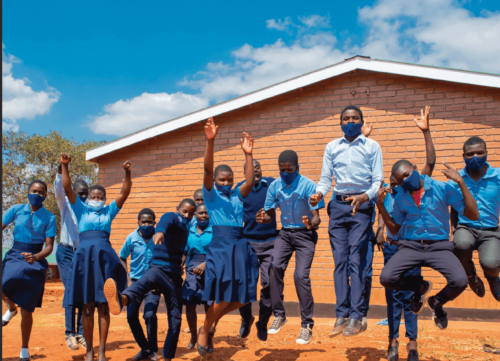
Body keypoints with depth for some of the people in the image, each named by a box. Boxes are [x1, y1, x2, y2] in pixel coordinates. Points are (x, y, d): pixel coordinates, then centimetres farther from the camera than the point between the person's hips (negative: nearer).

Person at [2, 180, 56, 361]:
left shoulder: (49, 218, -4)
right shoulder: (16, 210, 1)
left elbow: (49, 246, -6)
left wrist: (35, 257, -26)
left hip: (35, 260, -1)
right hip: (14, 256, 1)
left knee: (26, 310, 3)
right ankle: (11, 308, 10)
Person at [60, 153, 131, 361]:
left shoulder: (109, 211, 15)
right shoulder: (81, 210, 14)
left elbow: (124, 194, 4)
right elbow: (68, 189, 3)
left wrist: (128, 173, -9)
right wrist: (65, 166, -8)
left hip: (105, 257, 0)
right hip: (84, 256, 0)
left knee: (103, 306, 0)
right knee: (87, 307, 2)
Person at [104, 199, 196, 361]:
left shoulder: (187, 227, 19)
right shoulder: (172, 217, -2)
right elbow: (165, 221, -31)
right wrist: (160, 231, -52)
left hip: (174, 276, 7)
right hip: (158, 268, -7)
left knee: (175, 320, 7)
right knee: (146, 280, -41)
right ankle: (122, 299, -73)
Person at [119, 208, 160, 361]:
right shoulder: (132, 238, -6)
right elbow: (122, 258, 7)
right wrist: (128, 279, -1)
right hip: (135, 282, 3)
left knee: (149, 315, -15)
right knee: (131, 316, -1)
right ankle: (144, 348, 20)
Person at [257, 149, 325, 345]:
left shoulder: (308, 186, -13)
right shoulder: (274, 186, -1)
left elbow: (316, 217, -13)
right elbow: (270, 215, 5)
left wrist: (312, 223, -37)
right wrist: (263, 218, -19)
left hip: (305, 234, -3)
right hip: (285, 233, 4)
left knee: (301, 275, -16)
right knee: (275, 266, -20)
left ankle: (307, 325, -1)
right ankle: (279, 315, -3)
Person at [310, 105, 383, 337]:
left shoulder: (372, 146, 7)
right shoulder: (332, 147, 15)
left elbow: (377, 180, 1)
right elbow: (325, 178, 12)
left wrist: (365, 196, -19)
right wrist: (319, 194, -10)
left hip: (361, 204, -3)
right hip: (338, 205, 3)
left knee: (357, 260, -8)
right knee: (339, 260, 0)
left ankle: (356, 316, -3)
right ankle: (342, 315, 4)